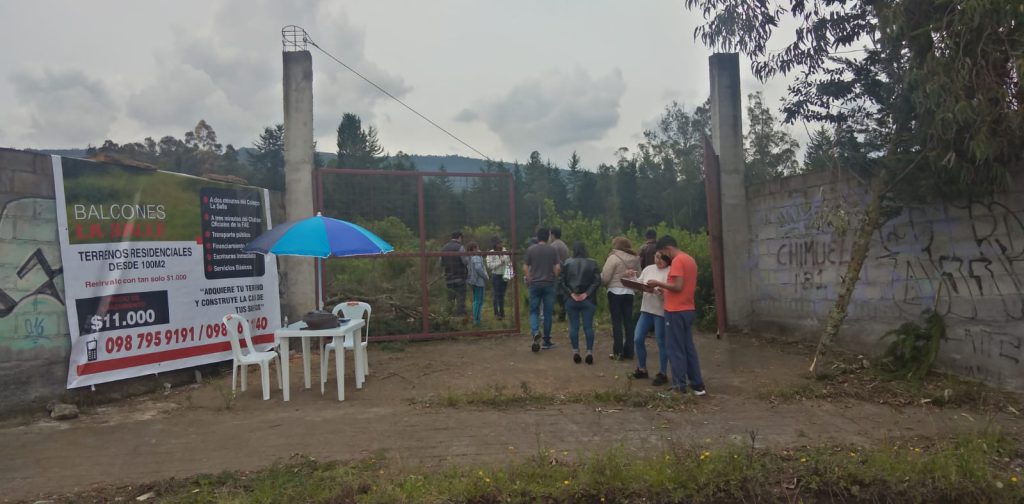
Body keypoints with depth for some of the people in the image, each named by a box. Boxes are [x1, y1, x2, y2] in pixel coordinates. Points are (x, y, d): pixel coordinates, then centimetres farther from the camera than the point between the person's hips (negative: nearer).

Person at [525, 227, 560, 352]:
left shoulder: (530, 249, -1)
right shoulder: (552, 250, -1)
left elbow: (526, 269, -1)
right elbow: (557, 268, -4)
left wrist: (528, 281, 12)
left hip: (535, 284, 0)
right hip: (549, 284, 0)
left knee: (534, 311, 9)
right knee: (548, 313, 7)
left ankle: (535, 332, -19)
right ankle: (547, 341, 12)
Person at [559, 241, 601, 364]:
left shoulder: (567, 263, 0)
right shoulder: (592, 263, -1)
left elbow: (561, 281, -4)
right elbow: (597, 281, -8)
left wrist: (571, 294, -4)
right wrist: (587, 294, -8)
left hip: (571, 300, 1)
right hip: (588, 300, 0)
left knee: (574, 326, 7)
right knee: (588, 326, 4)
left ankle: (576, 353, 8)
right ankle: (589, 353, 2)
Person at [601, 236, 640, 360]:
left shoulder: (613, 258, -12)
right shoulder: (635, 259, 6)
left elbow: (605, 277, -12)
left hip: (616, 292, -5)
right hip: (629, 292, 5)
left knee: (617, 322, 1)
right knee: (628, 321, 10)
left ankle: (618, 352, 2)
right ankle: (628, 351, 14)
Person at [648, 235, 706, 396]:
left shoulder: (677, 261, -14)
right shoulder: (690, 260, 15)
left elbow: (678, 286, -22)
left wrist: (658, 283, -12)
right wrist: (665, 289, 16)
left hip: (676, 311, -9)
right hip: (688, 310, 9)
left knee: (675, 349, -2)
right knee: (689, 348, 13)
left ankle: (679, 386, 3)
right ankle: (697, 385, 16)